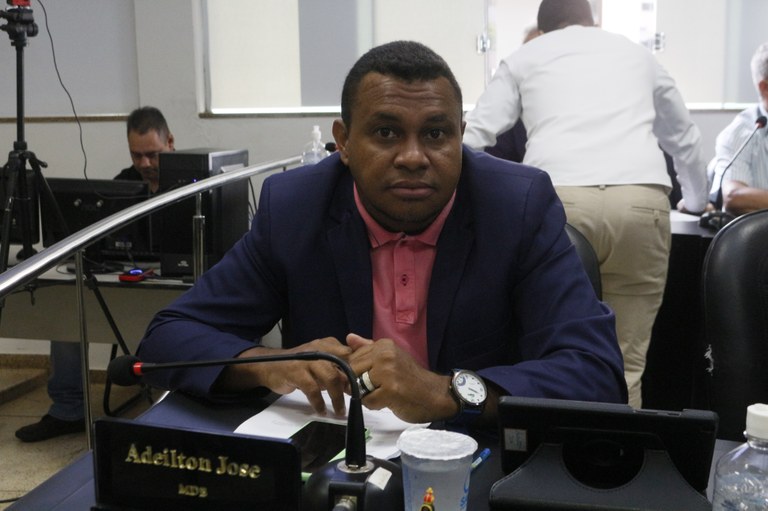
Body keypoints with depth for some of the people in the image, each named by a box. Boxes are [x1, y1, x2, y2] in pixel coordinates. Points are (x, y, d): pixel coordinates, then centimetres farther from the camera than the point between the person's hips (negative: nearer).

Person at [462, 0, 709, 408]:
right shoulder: (637, 54, 33)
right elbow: (684, 137, 45)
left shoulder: (524, 57, 26)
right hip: (641, 199, 2)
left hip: (556, 200, -1)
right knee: (625, 364, 7)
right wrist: (696, 199, 61)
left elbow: (472, 140, 16)